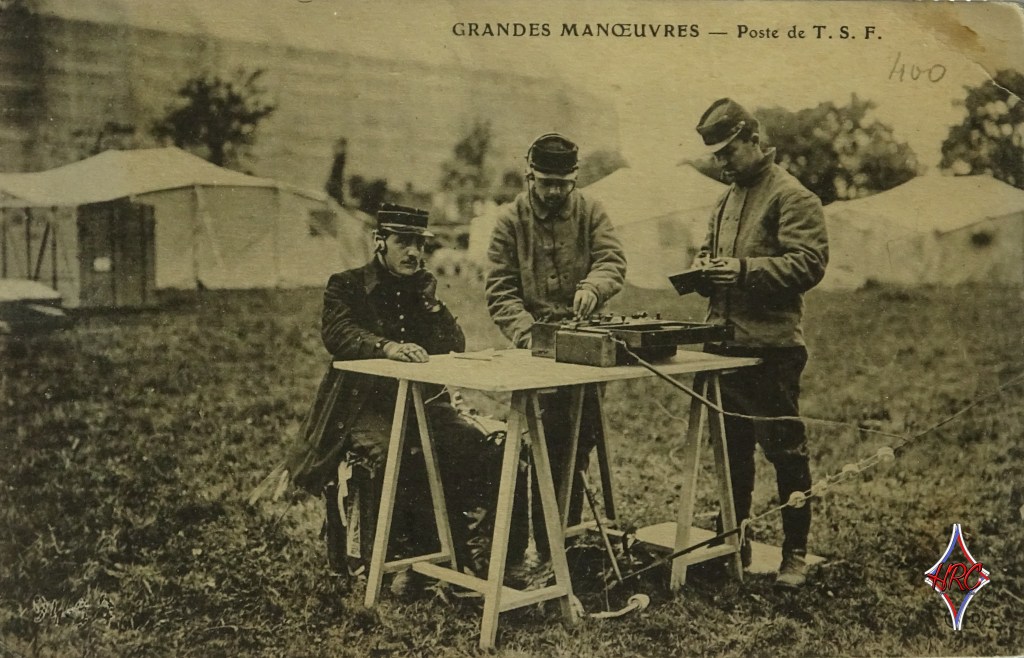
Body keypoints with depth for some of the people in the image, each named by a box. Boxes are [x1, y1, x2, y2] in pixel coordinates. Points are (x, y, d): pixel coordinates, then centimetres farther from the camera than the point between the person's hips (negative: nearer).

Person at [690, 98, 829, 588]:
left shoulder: (792, 197, -6)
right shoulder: (727, 199, 19)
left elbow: (809, 264, -15)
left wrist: (744, 269, -22)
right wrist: (704, 269, 5)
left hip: (772, 348, -8)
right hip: (723, 344, 8)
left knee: (785, 449, -1)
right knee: (730, 449, 15)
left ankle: (795, 553, 10)